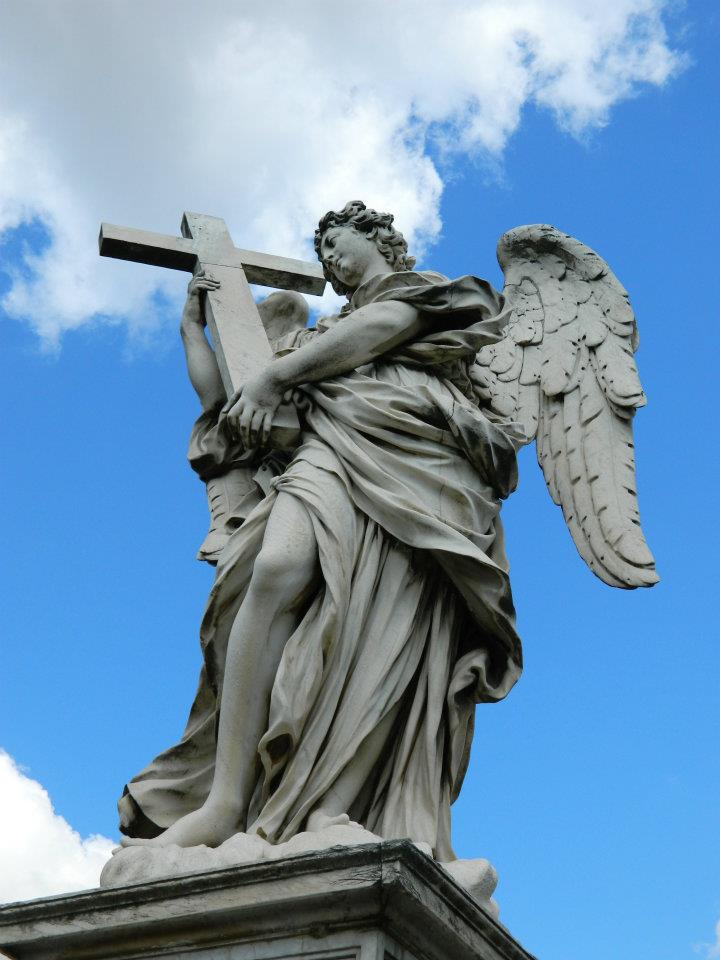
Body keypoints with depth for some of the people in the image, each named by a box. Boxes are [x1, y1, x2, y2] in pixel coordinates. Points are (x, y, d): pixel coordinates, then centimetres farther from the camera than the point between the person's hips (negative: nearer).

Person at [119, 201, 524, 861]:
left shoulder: (427, 287, 30)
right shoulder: (318, 337, 41)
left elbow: (388, 323, 6)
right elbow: (222, 404, 41)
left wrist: (274, 376, -1)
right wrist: (194, 325, 42)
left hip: (418, 455, -2)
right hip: (333, 449, 2)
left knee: (388, 626, -27)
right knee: (280, 567, -32)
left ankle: (337, 812, -45)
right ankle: (226, 801, -41)